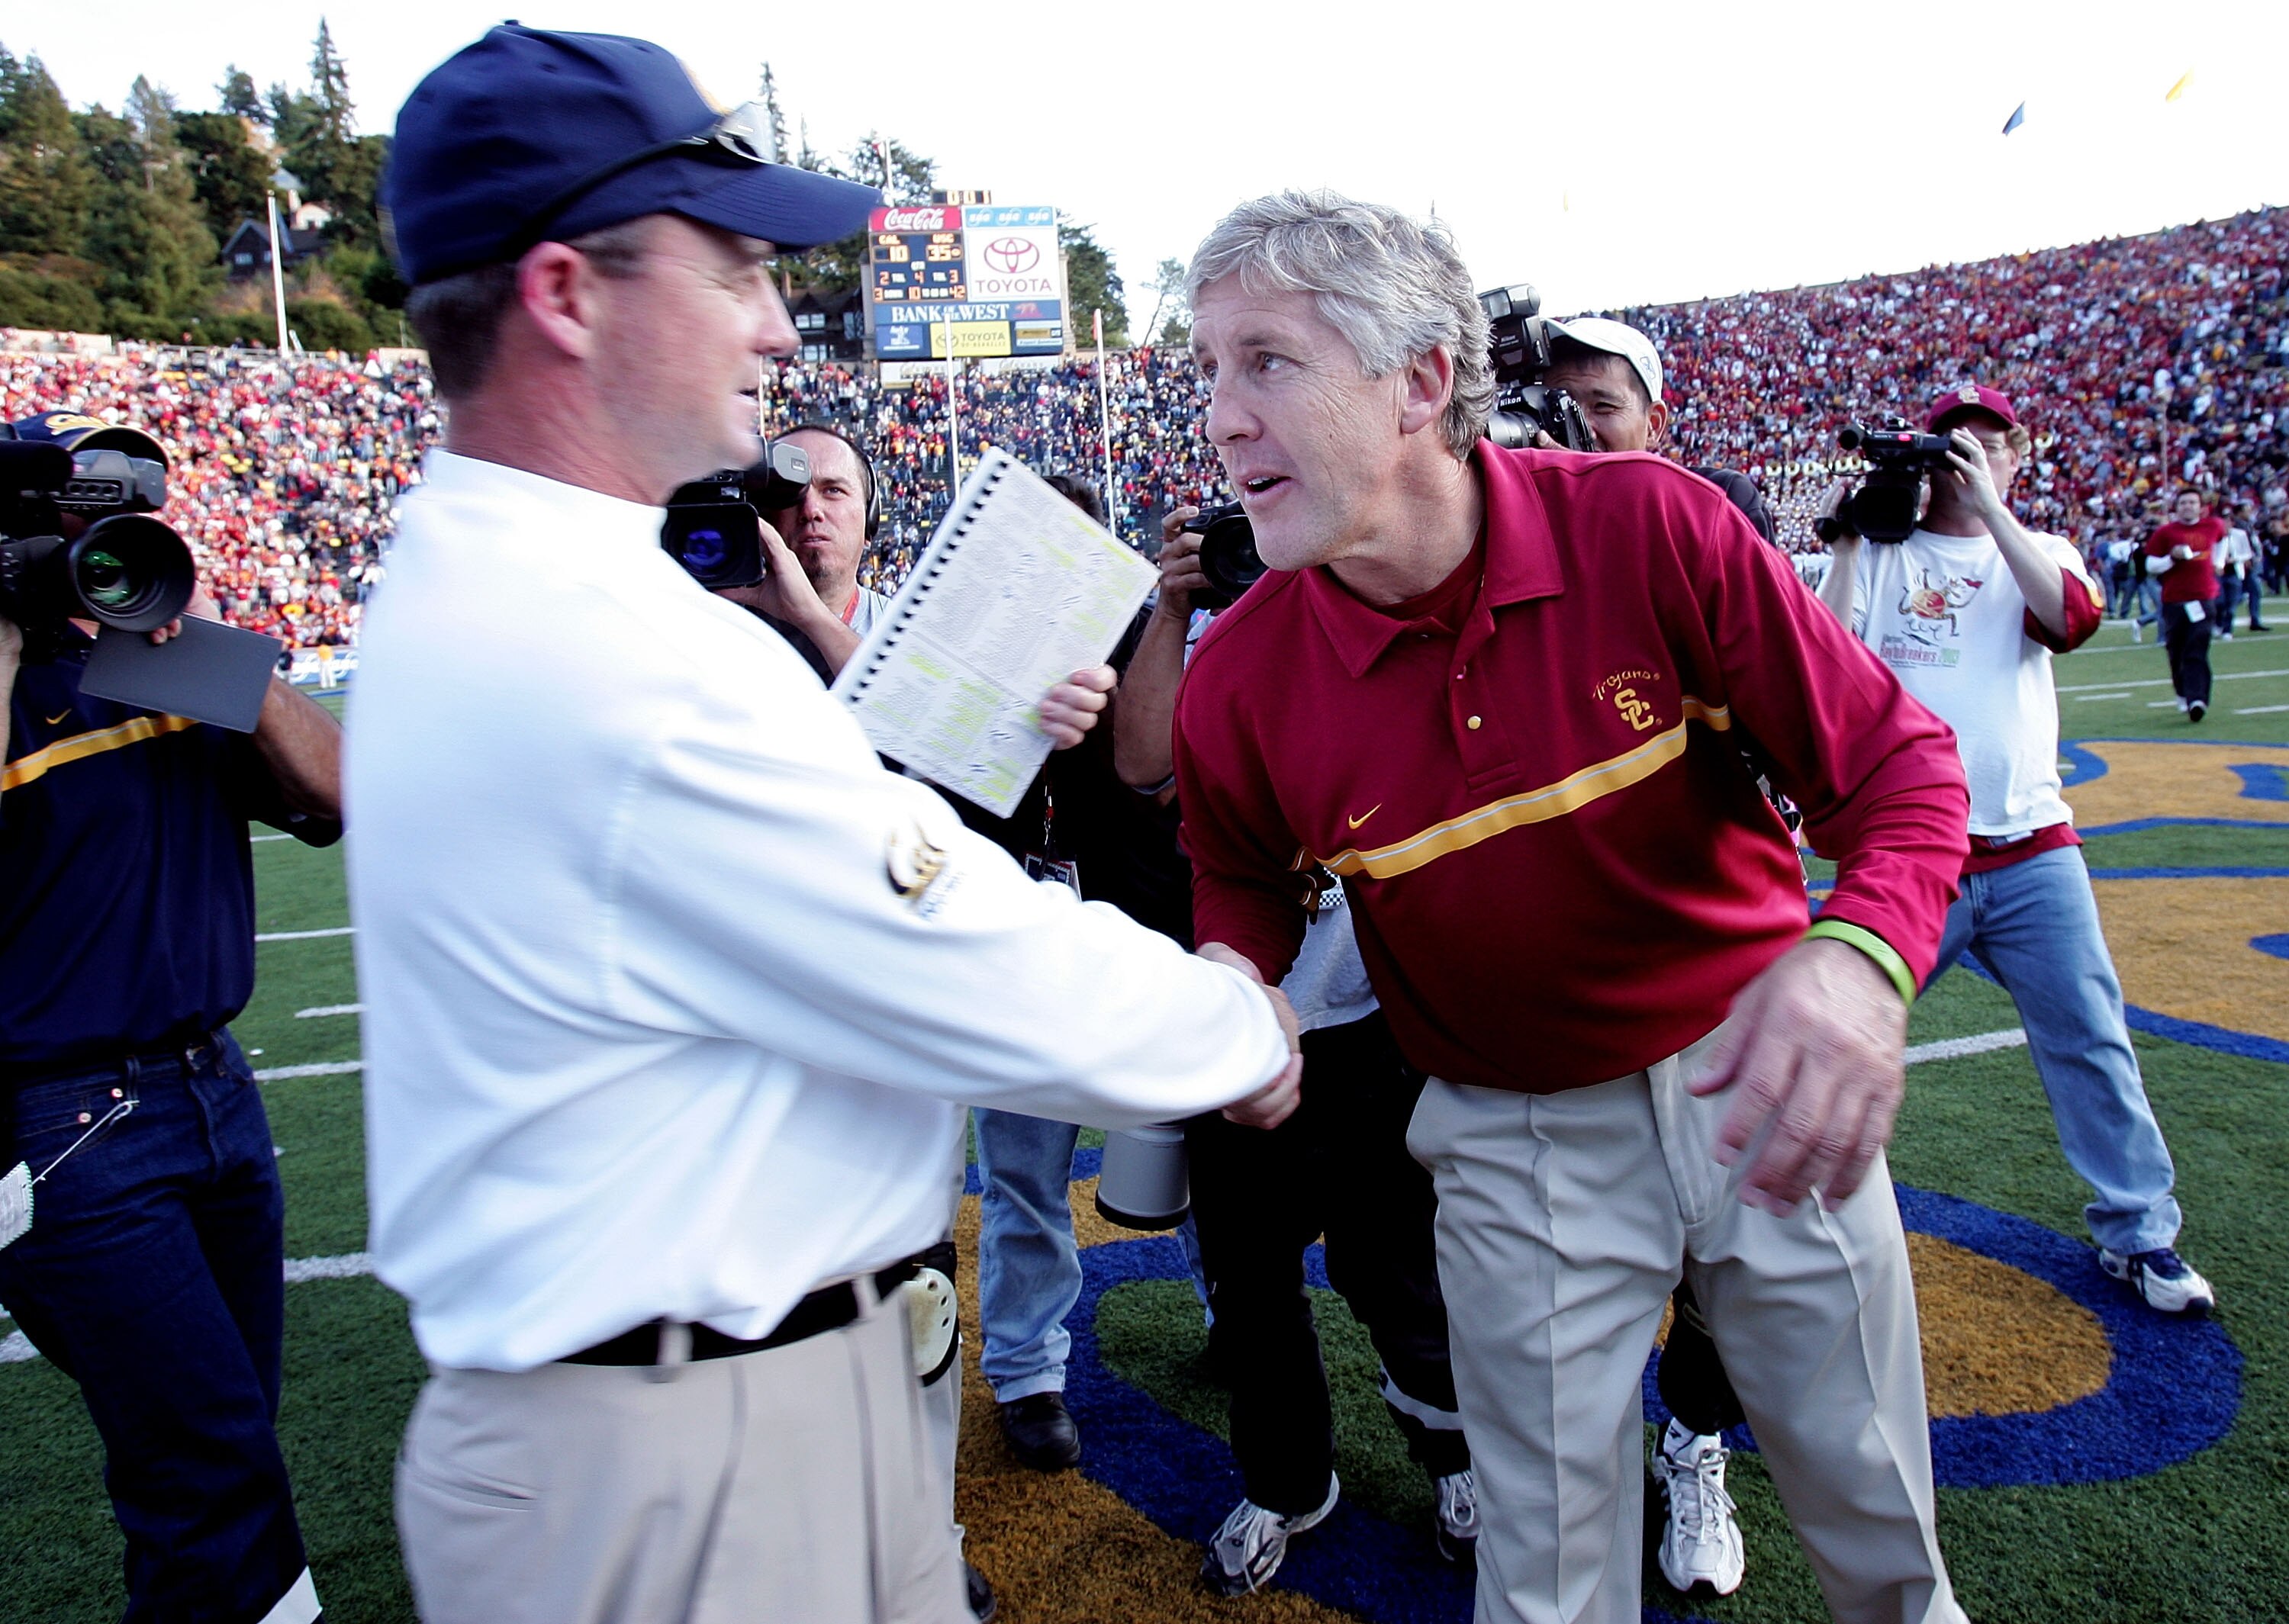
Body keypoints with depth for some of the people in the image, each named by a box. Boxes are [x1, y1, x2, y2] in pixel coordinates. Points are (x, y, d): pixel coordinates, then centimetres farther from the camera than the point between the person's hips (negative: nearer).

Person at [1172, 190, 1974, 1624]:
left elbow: (1897, 761, -13)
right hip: (1518, 1140, 0)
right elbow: (1245, 879, 5)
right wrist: (1231, 977, -17)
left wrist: (1864, 953, -33)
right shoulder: (1240, 684, -16)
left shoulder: (1649, 525, -20)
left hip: (1758, 1078, 1)